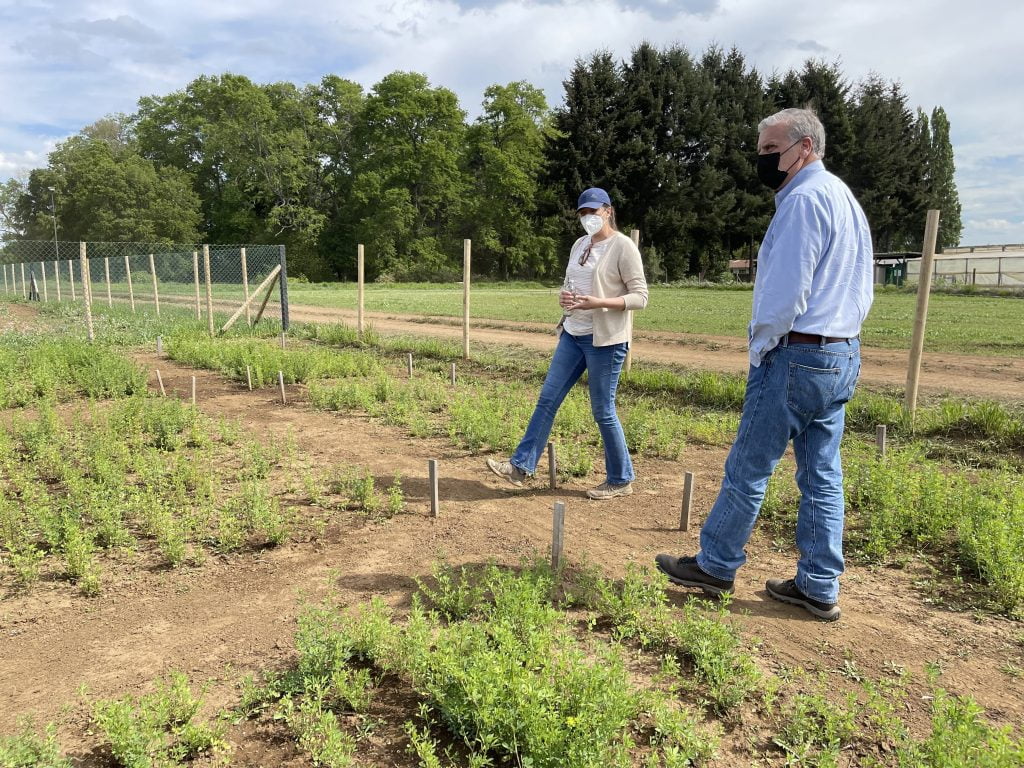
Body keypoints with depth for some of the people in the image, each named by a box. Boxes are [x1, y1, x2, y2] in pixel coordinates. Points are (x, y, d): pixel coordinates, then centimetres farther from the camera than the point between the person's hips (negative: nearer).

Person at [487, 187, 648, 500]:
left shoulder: (623, 247, -9)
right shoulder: (580, 245, 13)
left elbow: (640, 297, -12)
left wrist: (598, 303, -24)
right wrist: (564, 297, -4)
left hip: (605, 339, -7)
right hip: (572, 334, 7)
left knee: (603, 411, 0)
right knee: (547, 399, 6)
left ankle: (621, 480, 17)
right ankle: (521, 466, 13)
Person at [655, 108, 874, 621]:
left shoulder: (803, 199, -13)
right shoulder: (846, 198, 18)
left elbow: (785, 289, -19)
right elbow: (860, 289, 19)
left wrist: (761, 348, -8)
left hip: (797, 355, -10)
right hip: (844, 355, 10)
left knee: (747, 469, 2)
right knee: (822, 476, 11)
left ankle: (715, 565, 15)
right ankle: (818, 587, 18)